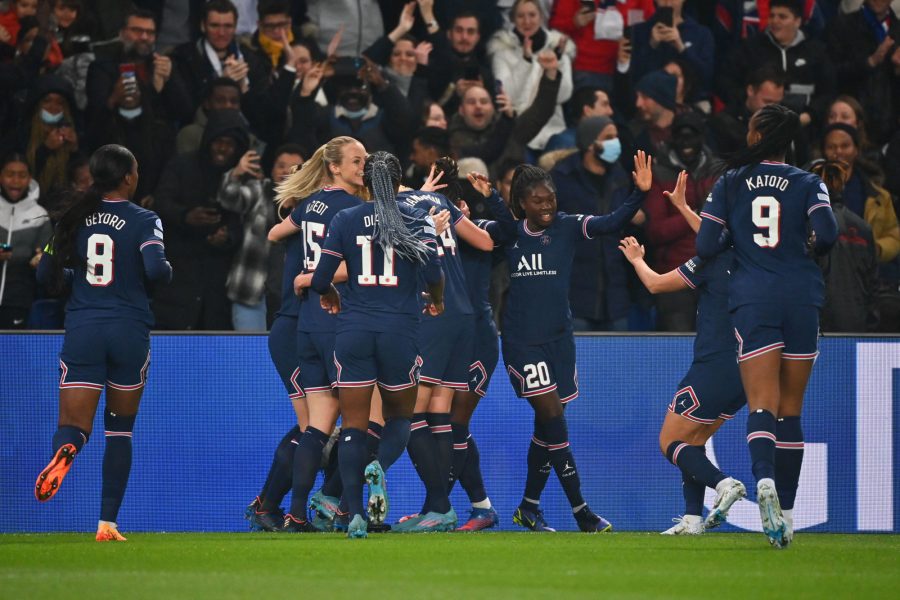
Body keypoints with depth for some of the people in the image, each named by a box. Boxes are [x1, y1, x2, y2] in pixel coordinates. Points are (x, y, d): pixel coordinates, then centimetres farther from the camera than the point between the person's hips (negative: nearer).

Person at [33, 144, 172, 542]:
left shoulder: (74, 218, 6)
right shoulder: (143, 220, -5)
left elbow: (47, 274, 8)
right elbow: (155, 268, -20)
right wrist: (167, 269, 2)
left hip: (81, 330, 2)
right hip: (128, 331, -1)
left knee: (73, 426, -1)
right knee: (120, 430, 14)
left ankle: (65, 449, -40)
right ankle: (108, 523, 10)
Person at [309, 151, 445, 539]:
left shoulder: (345, 221, 3)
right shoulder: (417, 221, 1)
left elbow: (320, 279, -1)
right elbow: (432, 271, -12)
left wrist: (330, 298, 21)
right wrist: (436, 301, 9)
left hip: (353, 332, 1)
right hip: (400, 330, -1)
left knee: (353, 424, 2)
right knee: (399, 416, 16)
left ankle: (355, 515, -11)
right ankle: (380, 467, -18)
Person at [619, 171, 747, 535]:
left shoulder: (714, 260, -13)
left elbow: (656, 284, -1)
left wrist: (636, 259, 19)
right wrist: (683, 208, 40)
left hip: (714, 367, -7)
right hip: (746, 372, 7)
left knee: (670, 443, 5)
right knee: (692, 443, 19)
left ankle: (723, 484, -19)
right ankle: (693, 518, 8)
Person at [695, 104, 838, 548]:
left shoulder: (730, 183, 6)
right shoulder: (807, 183, 5)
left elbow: (705, 248, 2)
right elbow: (826, 234, -12)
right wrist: (808, 252, 10)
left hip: (752, 298, -1)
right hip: (801, 297, 1)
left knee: (761, 403, -10)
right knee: (791, 409, 9)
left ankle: (764, 479, -38)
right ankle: (785, 511, 10)